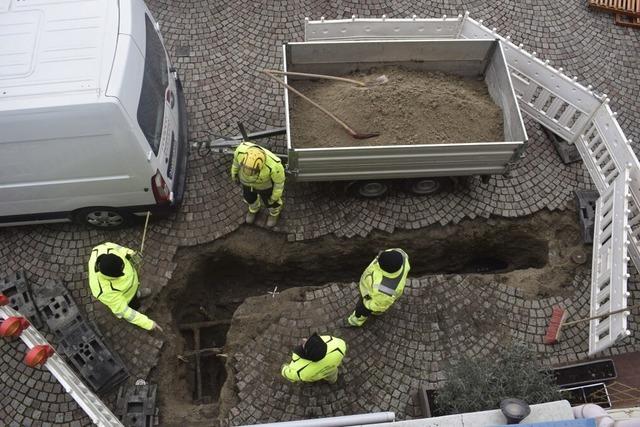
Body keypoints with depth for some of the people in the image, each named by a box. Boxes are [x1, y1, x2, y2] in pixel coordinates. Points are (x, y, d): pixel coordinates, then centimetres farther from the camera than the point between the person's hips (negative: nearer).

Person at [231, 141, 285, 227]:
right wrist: (234, 172, 5)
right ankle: (255, 207, 63)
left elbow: (279, 179, -22)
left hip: (266, 183, -2)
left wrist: (275, 197, -7)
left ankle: (275, 210, 60)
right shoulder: (242, 149, -37)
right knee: (249, 196, 29)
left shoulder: (273, 165, -44)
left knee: (269, 200, 26)